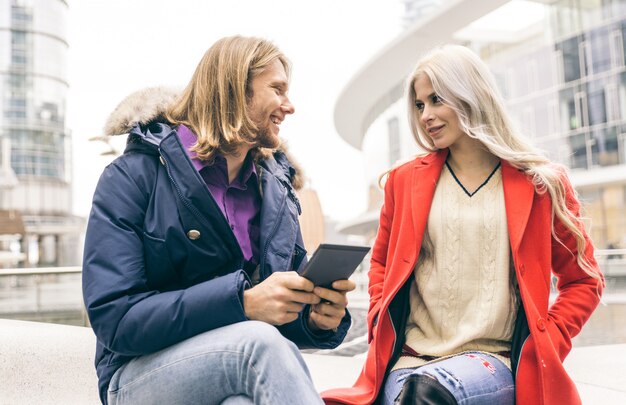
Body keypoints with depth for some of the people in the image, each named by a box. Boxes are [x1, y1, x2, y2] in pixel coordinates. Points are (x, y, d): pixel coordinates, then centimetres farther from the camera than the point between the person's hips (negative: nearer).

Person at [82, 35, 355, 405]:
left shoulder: (275, 185, 10)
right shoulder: (134, 176, -7)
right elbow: (113, 319, -16)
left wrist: (319, 316, -11)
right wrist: (243, 302, -26)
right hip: (143, 374, -3)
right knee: (261, 342, -34)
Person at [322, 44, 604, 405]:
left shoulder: (539, 184, 4)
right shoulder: (406, 180, 10)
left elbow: (583, 280, 11)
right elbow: (381, 264, 21)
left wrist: (542, 347, -1)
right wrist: (381, 330, 5)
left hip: (495, 359, -2)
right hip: (410, 357, 2)